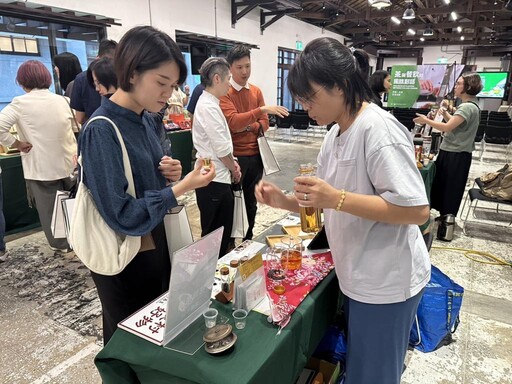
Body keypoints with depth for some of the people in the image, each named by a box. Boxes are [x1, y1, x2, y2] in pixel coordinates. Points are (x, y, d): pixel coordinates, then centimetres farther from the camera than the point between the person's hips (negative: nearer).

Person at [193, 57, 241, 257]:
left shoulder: (208, 103, 13)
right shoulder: (208, 107, -17)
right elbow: (221, 148, -19)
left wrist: (232, 162, 4)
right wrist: (234, 169, -2)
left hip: (216, 177, 9)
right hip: (214, 180, -9)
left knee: (220, 234, 17)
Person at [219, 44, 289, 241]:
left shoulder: (256, 91, 10)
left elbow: (264, 123, 9)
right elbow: (233, 121, -22)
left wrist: (248, 127, -11)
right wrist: (262, 109, -30)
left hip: (255, 155, 6)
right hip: (234, 156, -6)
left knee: (251, 202, 15)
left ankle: (248, 240, 31)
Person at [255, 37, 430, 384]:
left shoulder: (378, 129, -21)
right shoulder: (335, 135, 6)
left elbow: (417, 210, -25)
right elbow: (325, 202, 11)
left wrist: (337, 199, -29)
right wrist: (285, 201, -5)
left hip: (387, 281, -8)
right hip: (357, 277, 8)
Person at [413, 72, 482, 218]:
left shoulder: (468, 107, -21)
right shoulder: (469, 106, 13)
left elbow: (447, 127, -26)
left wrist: (426, 120, -19)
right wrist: (445, 112, 7)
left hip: (456, 155, -10)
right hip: (453, 152, 10)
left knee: (449, 189, 3)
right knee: (443, 186, 18)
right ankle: (445, 216, 30)